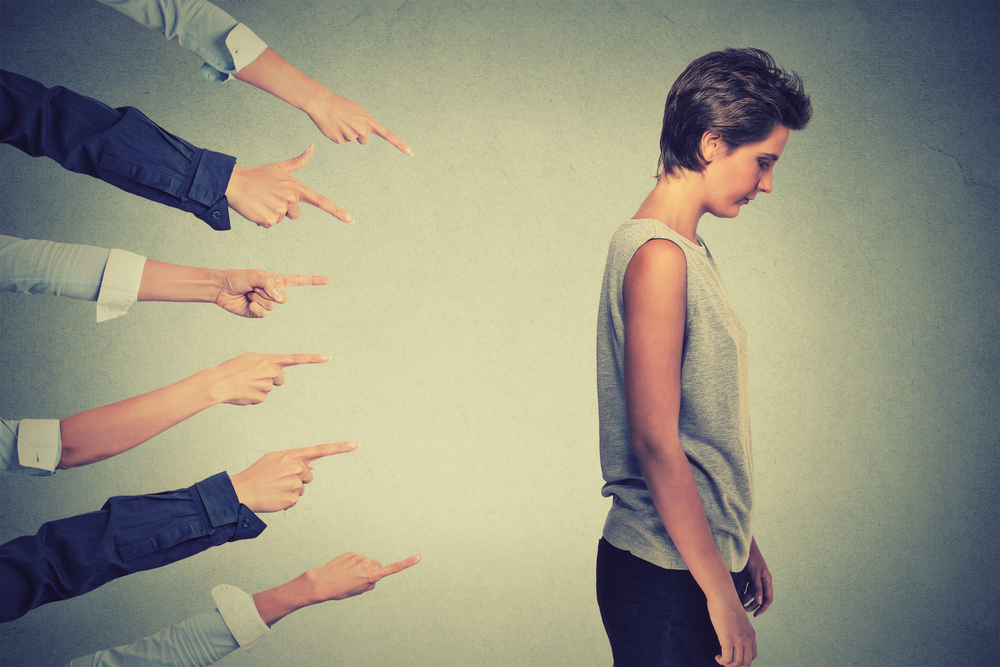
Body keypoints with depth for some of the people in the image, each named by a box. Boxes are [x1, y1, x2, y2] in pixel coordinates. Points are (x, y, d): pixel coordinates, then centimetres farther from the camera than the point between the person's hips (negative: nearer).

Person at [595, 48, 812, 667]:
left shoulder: (689, 251, 11)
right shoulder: (658, 255, -18)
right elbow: (655, 441, -22)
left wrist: (741, 543, 18)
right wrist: (721, 591, -17)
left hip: (706, 552, 9)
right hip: (666, 576, -9)